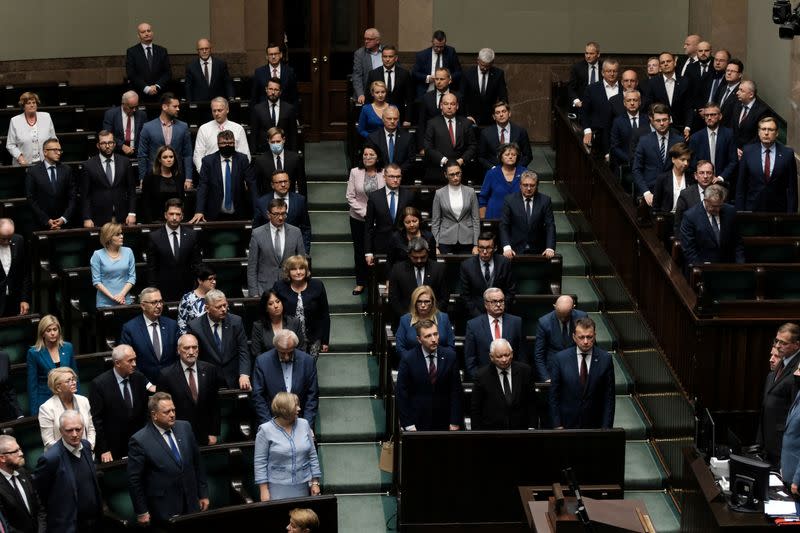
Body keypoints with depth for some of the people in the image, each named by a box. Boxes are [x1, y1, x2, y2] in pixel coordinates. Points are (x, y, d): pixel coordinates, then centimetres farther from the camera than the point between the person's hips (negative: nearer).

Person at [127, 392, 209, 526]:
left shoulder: (184, 427, 2)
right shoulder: (140, 440, -14)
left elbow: (197, 462, 10)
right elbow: (134, 480, -10)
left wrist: (203, 494, 11)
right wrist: (141, 512, -7)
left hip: (191, 505, 5)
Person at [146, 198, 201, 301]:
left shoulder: (191, 235, 4)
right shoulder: (154, 237, -1)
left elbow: (196, 264, 8)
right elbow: (151, 268, 1)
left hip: (186, 291, 1)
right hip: (163, 292, -1)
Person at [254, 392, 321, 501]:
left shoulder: (304, 424, 5)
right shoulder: (266, 430, -6)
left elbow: (312, 456, 10)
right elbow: (260, 462, -5)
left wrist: (315, 483, 7)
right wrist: (264, 490, -8)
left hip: (302, 487, 3)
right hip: (278, 488, -3)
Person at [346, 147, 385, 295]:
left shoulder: (384, 173, -6)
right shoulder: (355, 172, -4)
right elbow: (350, 197, -4)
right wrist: (364, 212, -11)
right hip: (358, 218, 1)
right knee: (359, 249, 9)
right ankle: (360, 282, 21)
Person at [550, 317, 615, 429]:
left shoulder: (605, 359, -5)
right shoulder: (561, 358, -5)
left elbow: (609, 397, -2)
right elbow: (554, 395, -1)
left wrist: (606, 427, -6)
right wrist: (557, 425, -5)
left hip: (595, 425, 0)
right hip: (567, 424, 0)